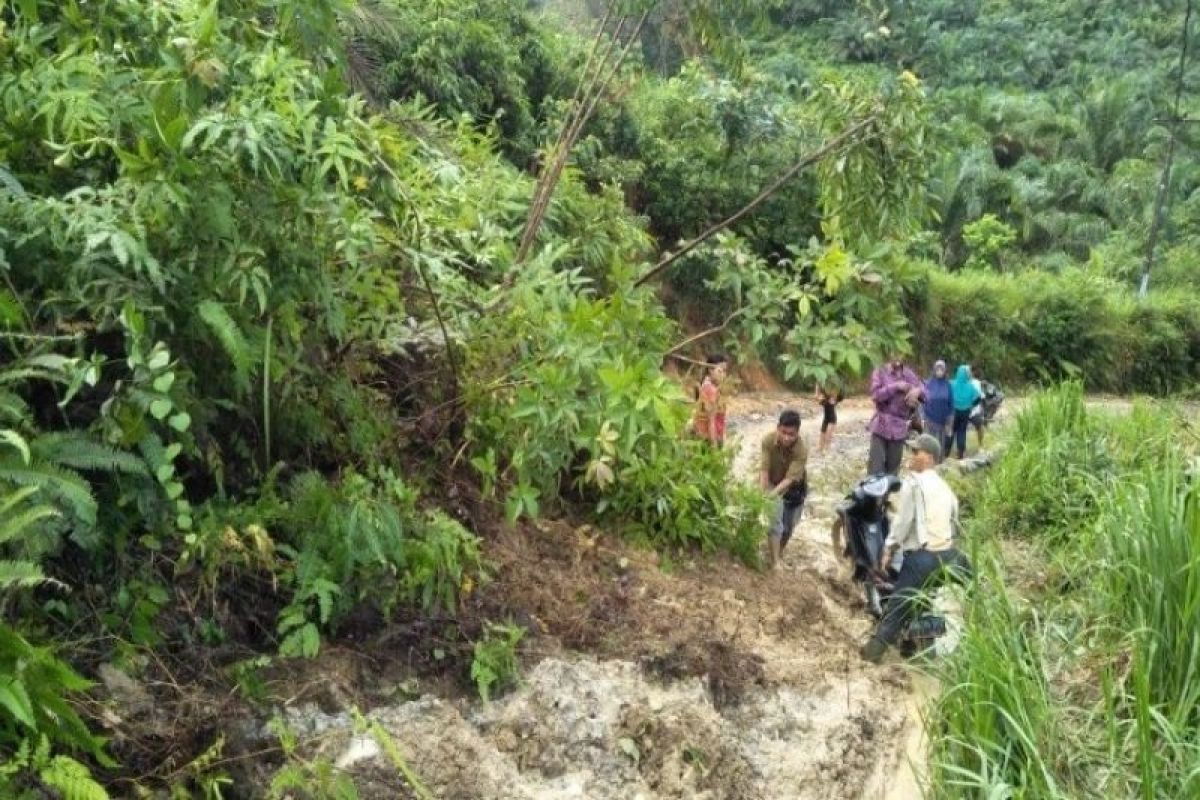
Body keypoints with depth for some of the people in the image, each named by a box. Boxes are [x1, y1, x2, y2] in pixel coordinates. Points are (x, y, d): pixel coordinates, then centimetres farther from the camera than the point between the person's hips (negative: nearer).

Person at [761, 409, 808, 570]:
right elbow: (764, 469, -26)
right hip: (773, 484, 0)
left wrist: (772, 495, -50)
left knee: (788, 526, 12)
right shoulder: (768, 441, -28)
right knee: (775, 523, -12)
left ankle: (777, 553, 37)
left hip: (794, 488, 0)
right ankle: (774, 562, -5)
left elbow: (790, 479, -38)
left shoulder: (801, 451, -34)